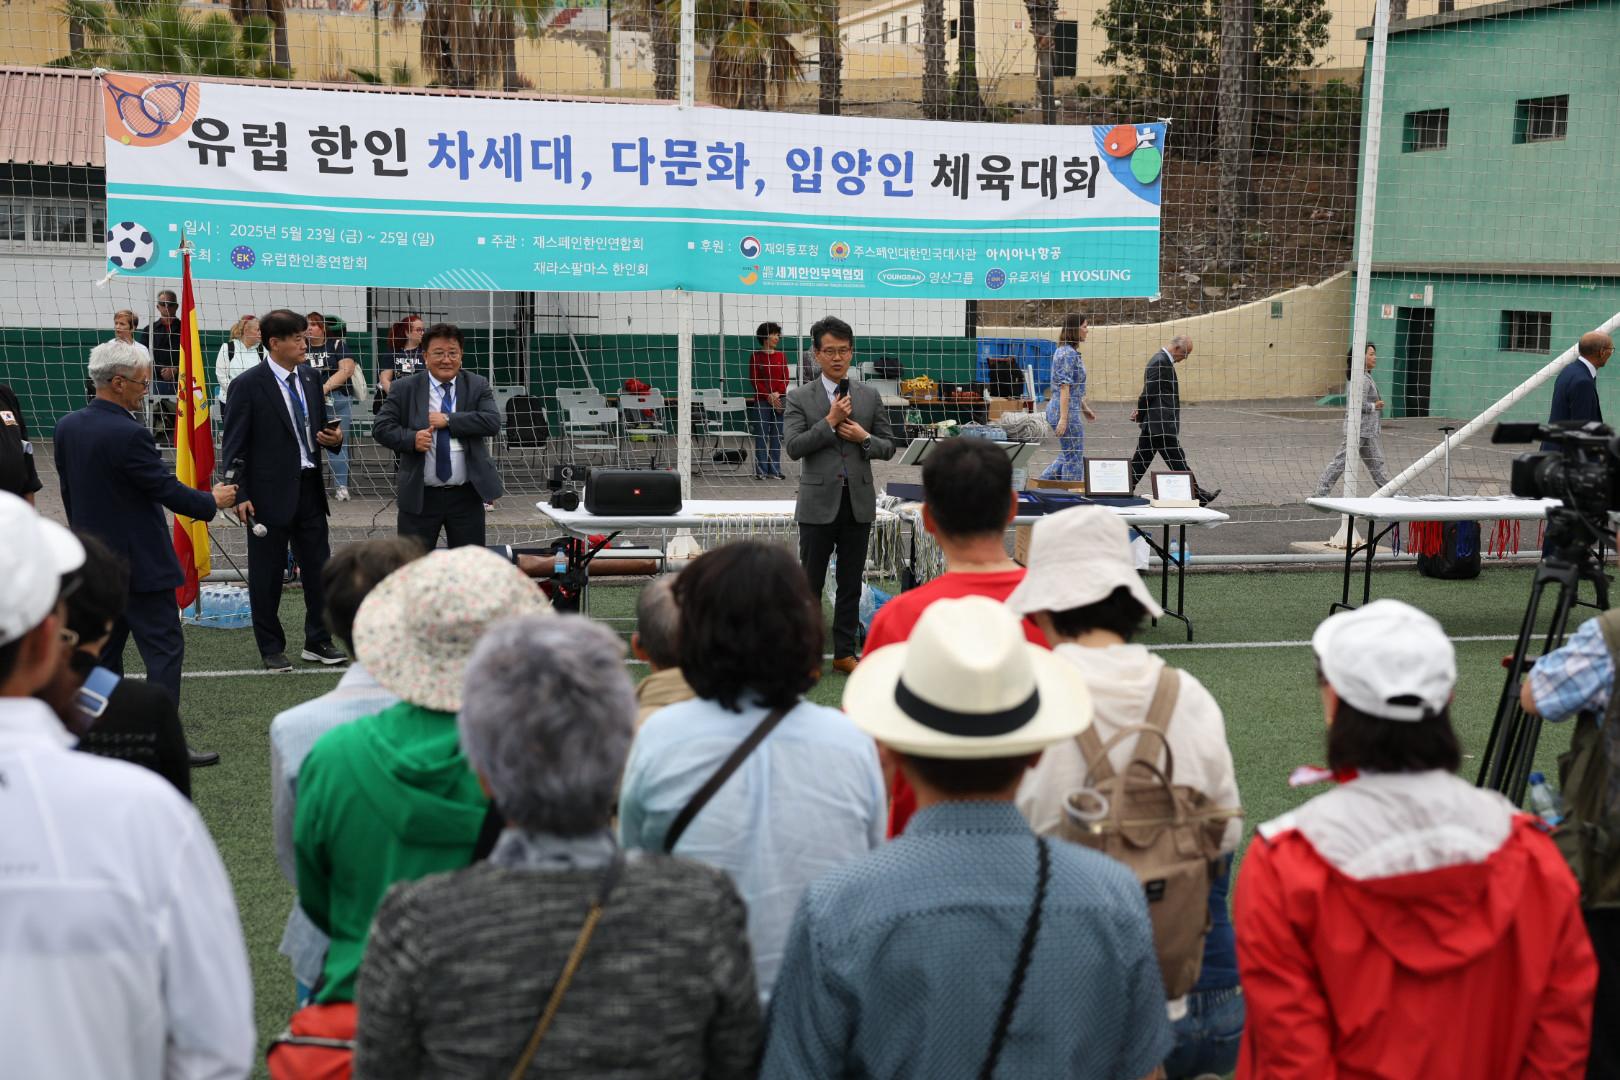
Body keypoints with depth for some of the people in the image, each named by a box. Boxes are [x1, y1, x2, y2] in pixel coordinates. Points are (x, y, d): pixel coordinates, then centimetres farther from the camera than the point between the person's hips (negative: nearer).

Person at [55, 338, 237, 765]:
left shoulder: (67, 427, 4)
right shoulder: (128, 435, -22)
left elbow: (68, 492, 13)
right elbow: (168, 490, -17)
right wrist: (212, 501, 1)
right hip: (139, 564, -9)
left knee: (104, 650, 16)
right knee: (164, 649, -2)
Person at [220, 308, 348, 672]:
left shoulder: (310, 379, 8)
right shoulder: (248, 385, -9)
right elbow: (234, 446, -9)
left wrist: (334, 439, -4)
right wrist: (241, 495, -13)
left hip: (310, 490, 6)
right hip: (270, 492, -5)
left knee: (317, 568, 9)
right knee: (266, 575, 6)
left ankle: (317, 642, 21)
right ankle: (271, 648, 18)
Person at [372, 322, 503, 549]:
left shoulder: (478, 386, 4)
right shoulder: (405, 388, 2)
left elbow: (493, 422, -10)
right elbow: (381, 427, 0)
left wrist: (449, 419, -16)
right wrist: (411, 439, -18)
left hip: (466, 496, 1)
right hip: (419, 496, -1)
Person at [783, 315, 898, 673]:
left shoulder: (870, 396, 7)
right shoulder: (800, 398, -1)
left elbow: (888, 447, 9)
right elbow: (794, 447, -11)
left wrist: (864, 437, -11)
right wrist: (830, 421, -16)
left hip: (859, 502, 3)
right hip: (819, 502, -3)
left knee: (851, 584, 10)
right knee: (810, 583, 5)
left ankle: (844, 652, 19)